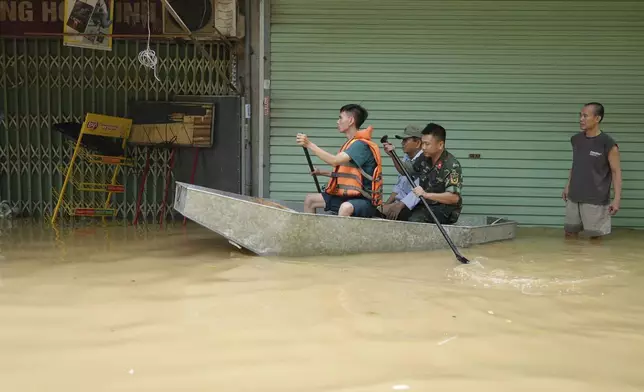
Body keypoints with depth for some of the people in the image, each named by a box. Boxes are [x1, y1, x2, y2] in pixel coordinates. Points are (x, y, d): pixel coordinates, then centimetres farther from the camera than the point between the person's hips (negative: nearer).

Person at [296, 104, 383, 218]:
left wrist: (309, 144, -25)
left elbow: (334, 161, -29)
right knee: (310, 199, 10)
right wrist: (322, 172, 15)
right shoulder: (350, 144, 13)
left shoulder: (361, 145, -17)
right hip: (347, 196, 10)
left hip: (364, 200, -10)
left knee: (345, 207, -41)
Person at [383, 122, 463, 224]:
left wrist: (426, 194, -31)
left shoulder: (452, 165, -18)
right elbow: (406, 171, 21)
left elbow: (454, 198, -25)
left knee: (415, 220, -31)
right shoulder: (425, 158, 4)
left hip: (445, 210, -7)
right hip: (425, 206, 7)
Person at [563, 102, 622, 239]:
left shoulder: (608, 144, -13)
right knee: (570, 232, 13)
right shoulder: (576, 139, 5)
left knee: (595, 235, 3)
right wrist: (567, 186, 15)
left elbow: (616, 172, -10)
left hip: (596, 200, -6)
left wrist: (617, 198, -15)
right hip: (574, 197, 6)